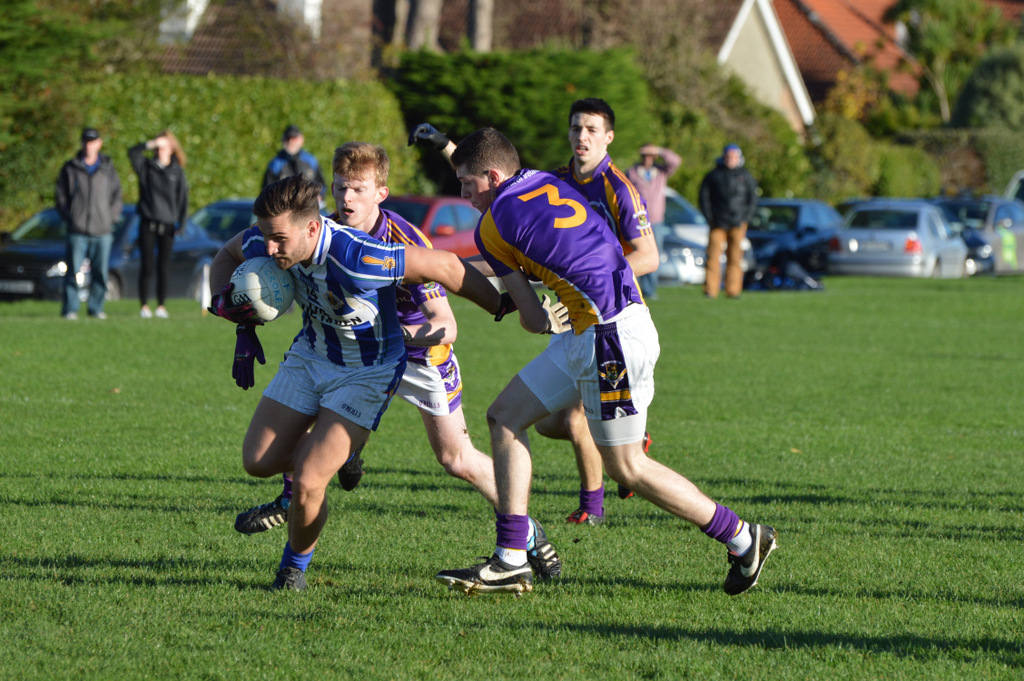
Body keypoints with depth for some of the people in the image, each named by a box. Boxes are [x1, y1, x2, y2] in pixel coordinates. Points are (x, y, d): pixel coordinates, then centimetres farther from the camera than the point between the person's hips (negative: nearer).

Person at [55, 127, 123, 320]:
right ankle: (70, 309, -1)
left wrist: (111, 218, 1)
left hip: (103, 231, 1)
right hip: (77, 231, -1)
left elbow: (117, 198, 13)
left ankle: (96, 308, 10)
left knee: (100, 271, 2)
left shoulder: (108, 170, 10)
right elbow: (61, 196, 8)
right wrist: (68, 217, -3)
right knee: (73, 270, -5)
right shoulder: (70, 169, 7)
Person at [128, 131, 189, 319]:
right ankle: (144, 306, 2)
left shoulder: (177, 171, 6)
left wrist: (182, 221, -3)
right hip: (148, 223, 0)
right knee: (147, 266, -1)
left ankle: (161, 306, 9)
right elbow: (133, 153, -10)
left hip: (167, 225, 0)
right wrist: (152, 143, -19)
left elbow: (183, 197, 5)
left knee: (163, 268, 2)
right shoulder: (147, 166, 5)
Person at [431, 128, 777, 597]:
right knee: (505, 416, 9)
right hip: (587, 334, 10)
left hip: (611, 335, -10)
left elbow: (534, 321, 0)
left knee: (625, 467, 0)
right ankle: (511, 562, 6)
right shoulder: (547, 184, 13)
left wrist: (541, 320, 21)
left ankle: (742, 538, 11)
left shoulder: (494, 226, -9)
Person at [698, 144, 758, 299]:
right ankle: (710, 290, -6)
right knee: (713, 255, -7)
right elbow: (704, 197, 7)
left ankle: (733, 290, 5)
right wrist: (710, 217, -2)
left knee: (735, 257, 1)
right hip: (717, 223, -1)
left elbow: (753, 198, 12)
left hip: (738, 223, 1)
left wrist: (746, 218, 1)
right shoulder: (713, 175, 6)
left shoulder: (745, 176, 9)